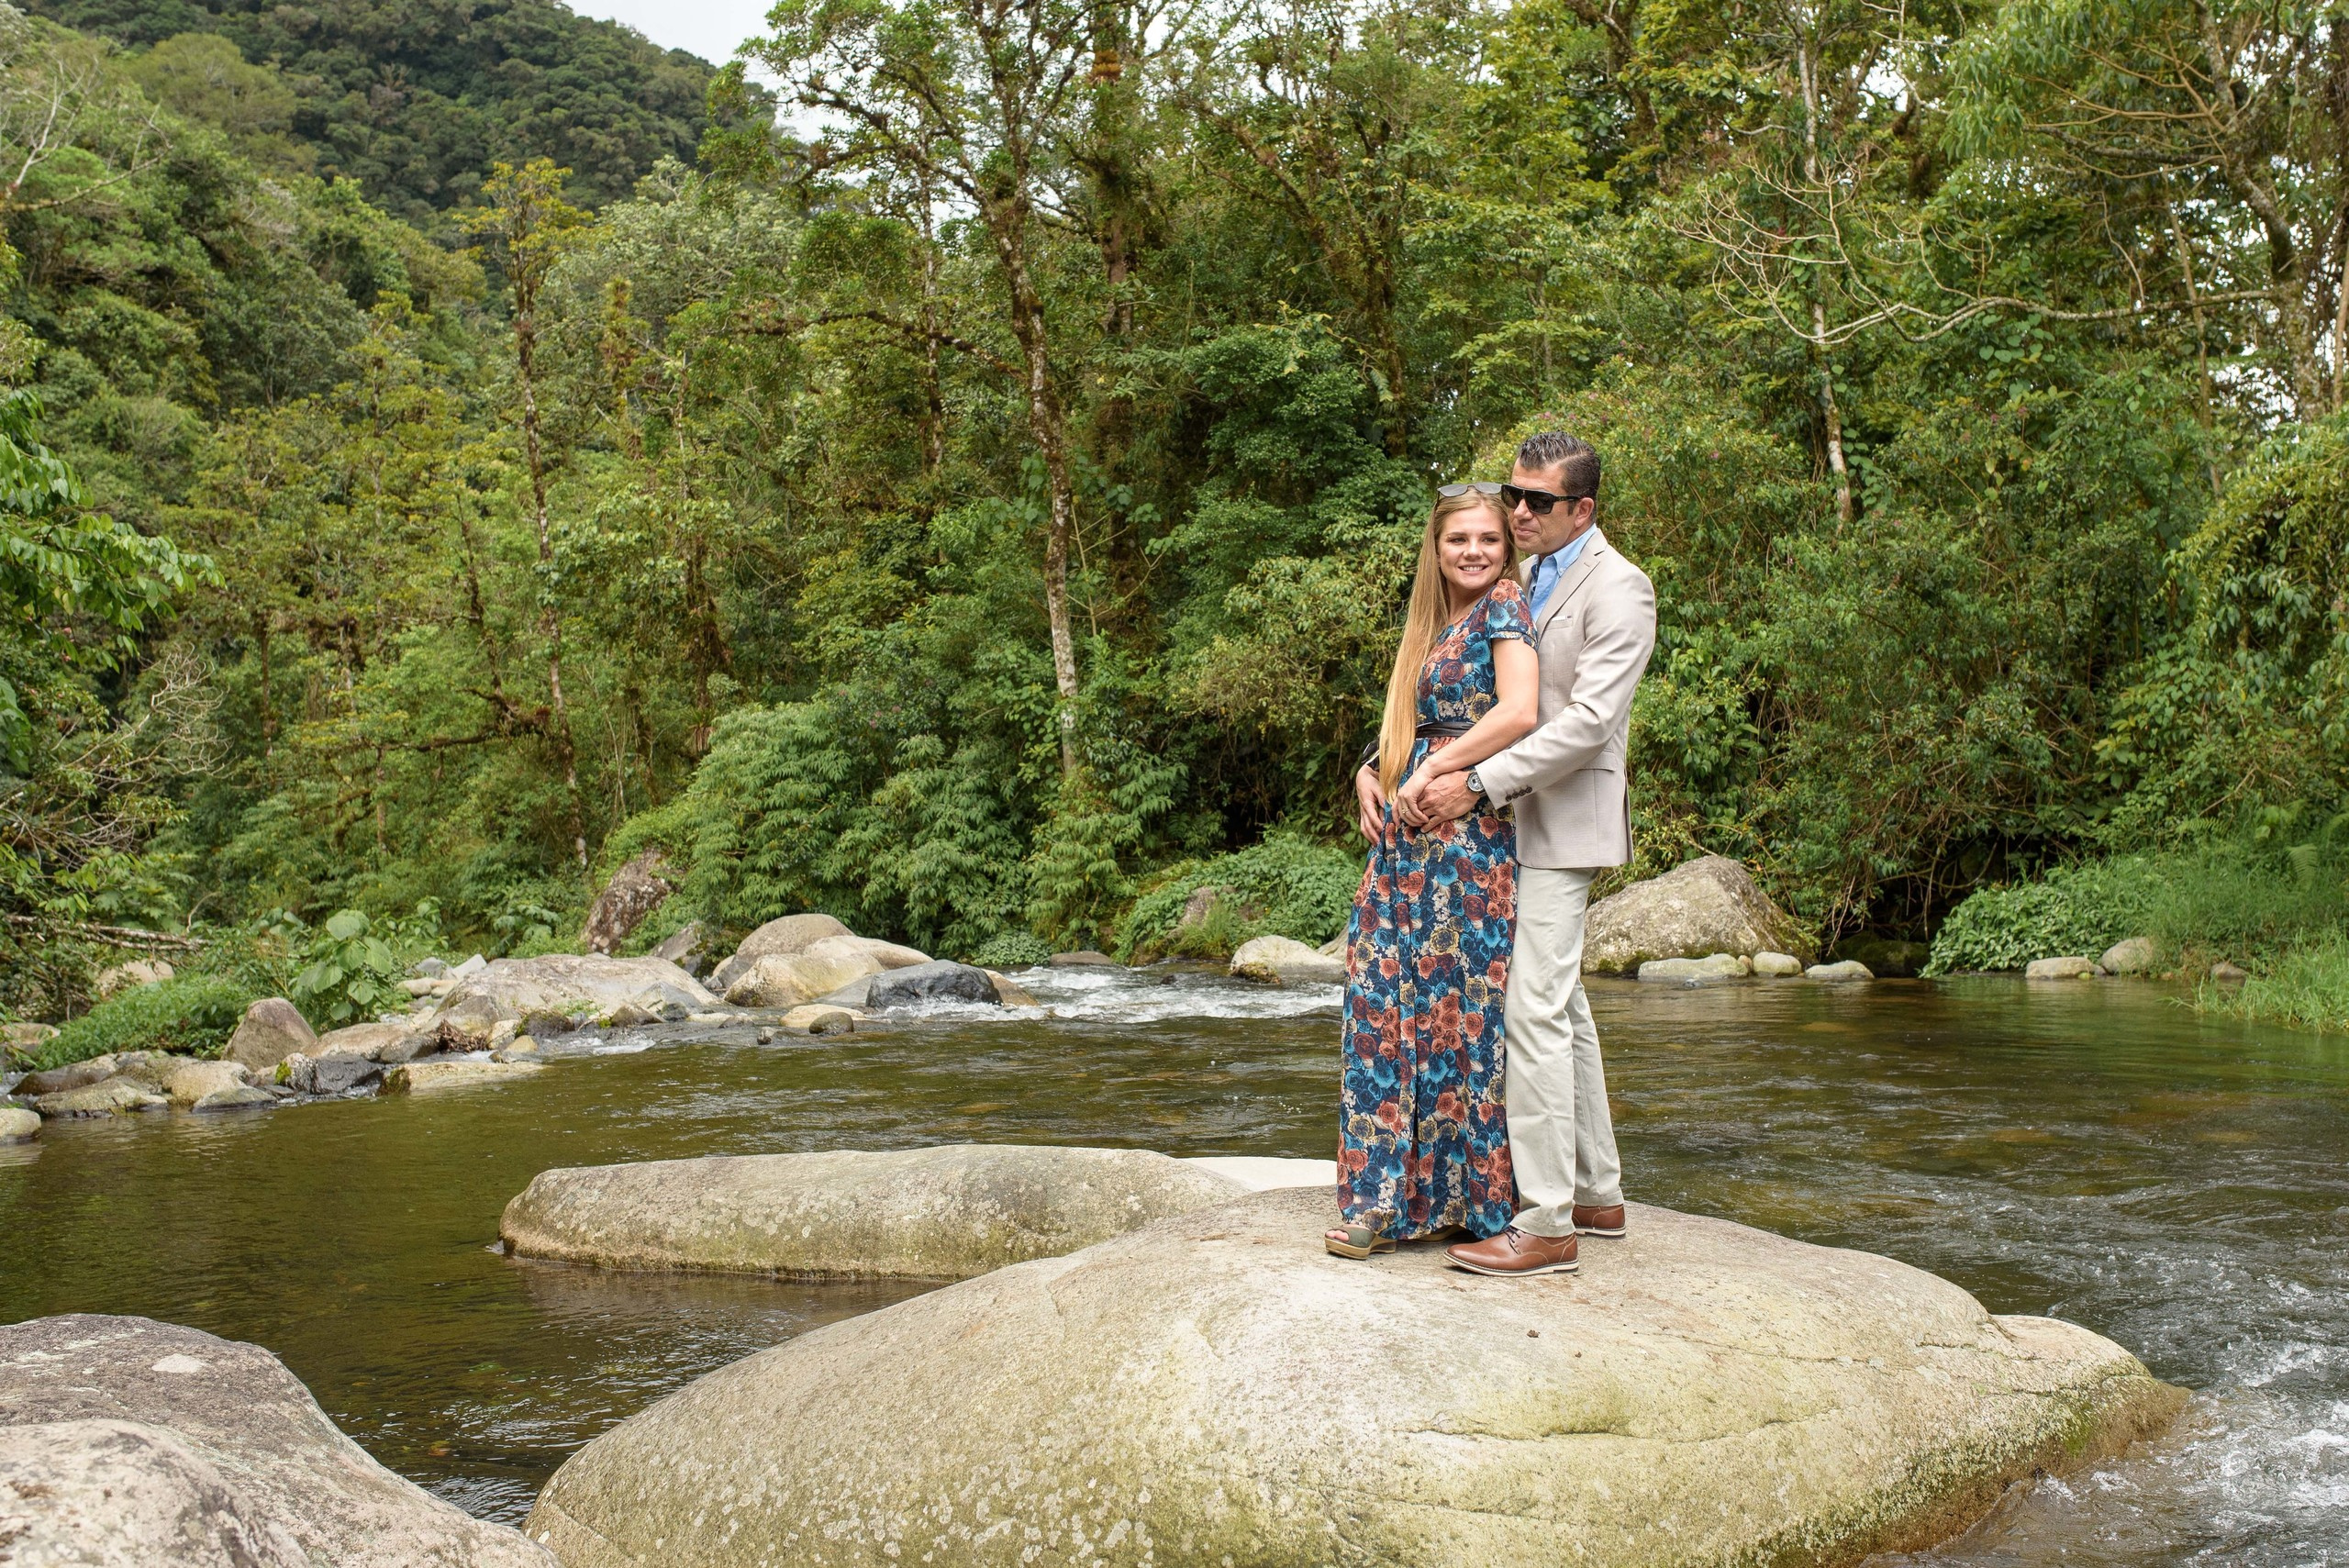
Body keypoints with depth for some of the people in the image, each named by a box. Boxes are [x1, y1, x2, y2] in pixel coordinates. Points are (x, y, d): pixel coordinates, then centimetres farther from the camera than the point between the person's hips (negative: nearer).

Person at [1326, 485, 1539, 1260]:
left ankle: (1466, 1192, 8)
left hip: (1467, 835, -8)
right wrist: (1376, 782, 3)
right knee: (1389, 1002, 6)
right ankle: (1399, 1193, 12)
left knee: (1455, 1005, -3)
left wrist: (1431, 774, -14)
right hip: (1408, 841, 8)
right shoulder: (1432, 624, 18)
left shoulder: (1504, 607, -6)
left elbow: (1518, 713, -20)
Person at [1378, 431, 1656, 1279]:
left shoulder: (1617, 589, -12)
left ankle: (1545, 1224, -8)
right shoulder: (1523, 580, 16)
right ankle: (1597, 1194, 25)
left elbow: (1589, 722, -21)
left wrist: (1476, 784, -23)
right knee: (1563, 1006, 15)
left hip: (1565, 820, -9)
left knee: (1536, 1011, -12)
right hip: (1515, 819, 9)